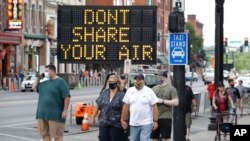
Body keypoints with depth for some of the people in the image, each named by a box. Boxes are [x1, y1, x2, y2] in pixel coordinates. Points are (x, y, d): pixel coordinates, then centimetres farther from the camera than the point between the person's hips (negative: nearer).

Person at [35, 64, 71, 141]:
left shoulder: (60, 82, -8)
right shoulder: (44, 82, 13)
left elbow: (67, 96, -12)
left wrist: (65, 110, -17)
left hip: (55, 115, -7)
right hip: (43, 114, 7)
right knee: (44, 134, 10)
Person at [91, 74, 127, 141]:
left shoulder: (121, 95, -7)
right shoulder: (104, 93, 7)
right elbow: (97, 106, 11)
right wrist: (93, 117, 12)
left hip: (116, 124, -4)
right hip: (103, 123, 4)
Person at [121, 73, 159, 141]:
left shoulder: (149, 91, -4)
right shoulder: (129, 91, 6)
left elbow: (154, 107, -5)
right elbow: (126, 107, 9)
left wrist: (155, 121, -10)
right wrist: (124, 120, 6)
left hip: (146, 123, -4)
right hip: (133, 124, 4)